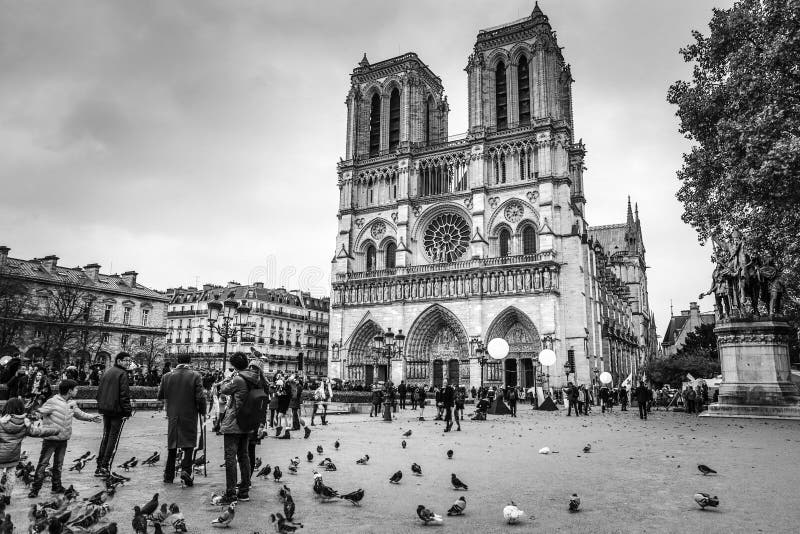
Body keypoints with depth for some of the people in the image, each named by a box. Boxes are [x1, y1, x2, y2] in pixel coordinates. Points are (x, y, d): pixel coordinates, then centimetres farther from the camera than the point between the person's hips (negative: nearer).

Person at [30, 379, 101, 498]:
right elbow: (39, 413, -17)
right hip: (50, 438, -6)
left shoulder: (72, 403, 6)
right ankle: (35, 489, 8)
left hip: (63, 439, 7)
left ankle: (57, 486, 28)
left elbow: (79, 414, 18)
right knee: (43, 463, -1)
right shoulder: (52, 402, -16)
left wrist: (91, 417, 6)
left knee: (59, 464, 17)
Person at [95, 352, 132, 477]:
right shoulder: (122, 374, -12)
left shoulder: (106, 373, 13)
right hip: (118, 411, -8)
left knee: (105, 437, 16)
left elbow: (99, 392, 16)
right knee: (113, 438, -1)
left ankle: (99, 466, 17)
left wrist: (101, 407, 20)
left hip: (105, 410, 8)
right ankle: (104, 467, -2)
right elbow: (124, 394, -16)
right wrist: (127, 410, -11)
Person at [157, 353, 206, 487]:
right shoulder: (195, 376, -9)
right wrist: (202, 411, 3)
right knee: (189, 443, 5)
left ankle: (168, 475, 21)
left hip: (172, 416, 3)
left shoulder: (167, 376, 1)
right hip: (190, 416, -3)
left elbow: (160, 396, 8)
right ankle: (186, 469, -12)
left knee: (171, 446, 14)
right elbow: (200, 398, -12)